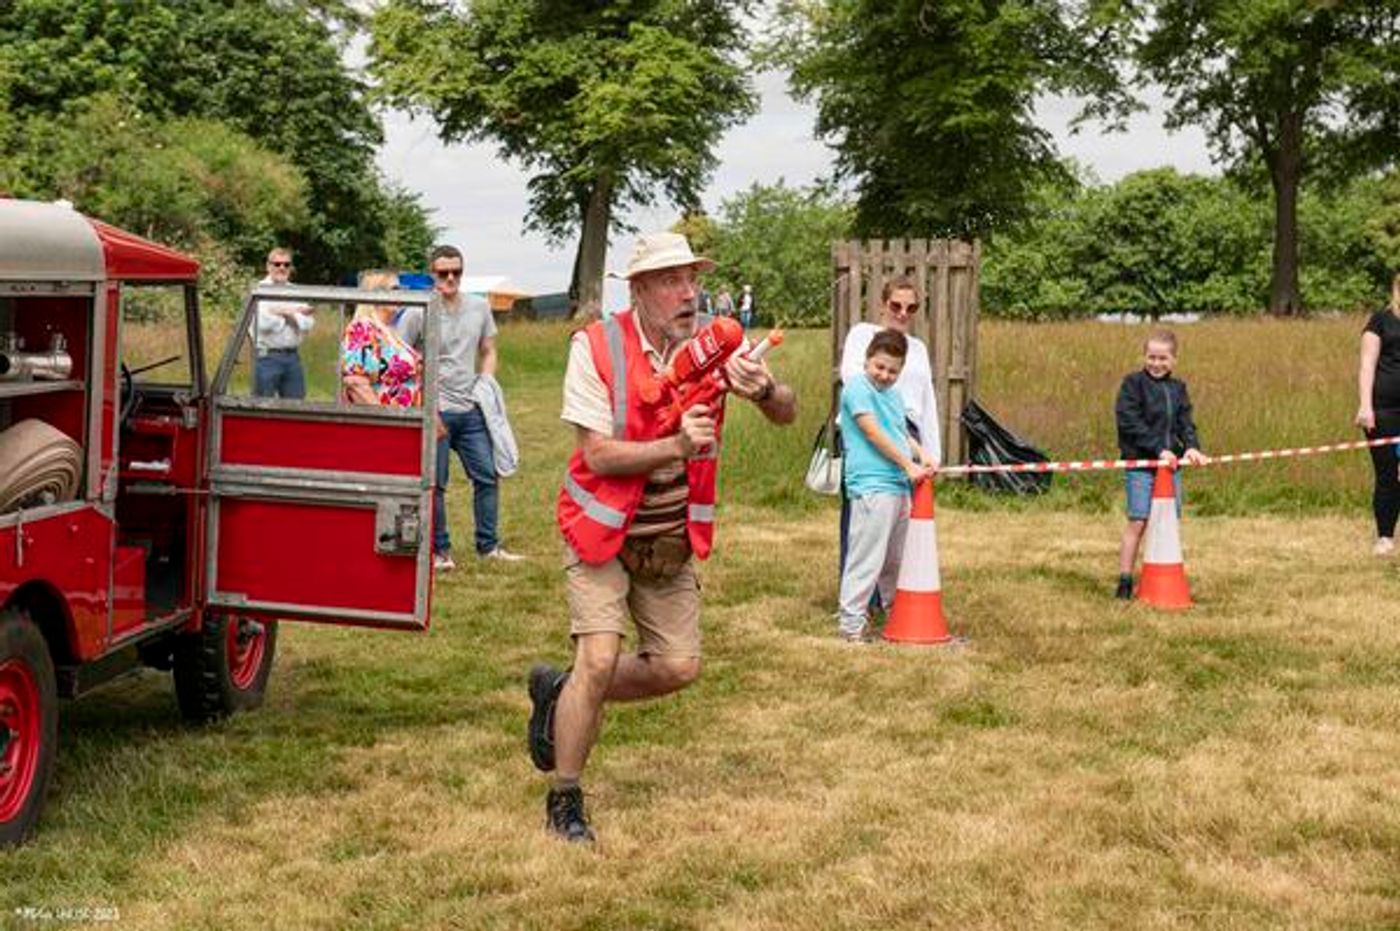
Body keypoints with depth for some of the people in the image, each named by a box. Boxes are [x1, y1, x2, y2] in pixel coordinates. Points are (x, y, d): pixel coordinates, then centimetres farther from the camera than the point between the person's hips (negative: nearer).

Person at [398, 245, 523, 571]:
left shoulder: (479, 308, 7)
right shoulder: (418, 313, -7)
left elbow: (488, 352, 20)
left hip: (471, 410, 5)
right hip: (434, 411, -5)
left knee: (487, 475, 5)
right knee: (435, 484, 2)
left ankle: (488, 545, 17)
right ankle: (439, 550, 14)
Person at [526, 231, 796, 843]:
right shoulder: (597, 346, -16)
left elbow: (786, 414, -7)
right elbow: (597, 455, -20)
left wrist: (765, 390, -30)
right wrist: (676, 446, -32)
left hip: (672, 539, 5)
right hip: (602, 532, -5)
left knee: (679, 667, 5)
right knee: (600, 660, -14)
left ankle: (560, 697, 29)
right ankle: (564, 800, 5)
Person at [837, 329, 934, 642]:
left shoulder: (894, 395, 21)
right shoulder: (857, 387, -6)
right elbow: (873, 432, -12)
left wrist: (922, 456, 6)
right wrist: (908, 464, -10)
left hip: (900, 486, 9)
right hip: (871, 486, -9)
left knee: (895, 559, 18)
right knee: (867, 558, -10)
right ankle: (852, 623, -6)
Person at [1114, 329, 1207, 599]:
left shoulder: (1178, 388, 13)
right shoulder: (1133, 383, -5)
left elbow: (1185, 423, 7)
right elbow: (1129, 422, -13)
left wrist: (1192, 446, -14)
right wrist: (1159, 449, -19)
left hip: (1171, 465, 5)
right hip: (1140, 465, -5)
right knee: (1137, 522, -7)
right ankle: (1125, 581, 0)